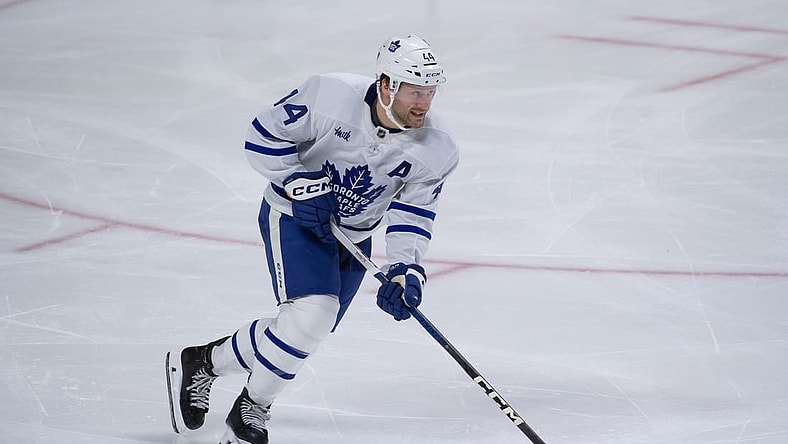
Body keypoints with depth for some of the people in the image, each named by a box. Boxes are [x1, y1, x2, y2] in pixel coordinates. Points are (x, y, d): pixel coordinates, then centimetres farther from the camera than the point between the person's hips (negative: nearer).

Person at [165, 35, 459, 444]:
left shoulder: (437, 151, -16)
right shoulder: (330, 96, -26)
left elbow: (412, 216, -10)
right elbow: (264, 135, -15)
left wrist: (404, 270, -24)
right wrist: (300, 184, -24)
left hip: (355, 234, 6)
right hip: (294, 215, -5)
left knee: (305, 332, 7)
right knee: (312, 313, -24)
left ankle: (201, 362, 29)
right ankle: (251, 410, -4)